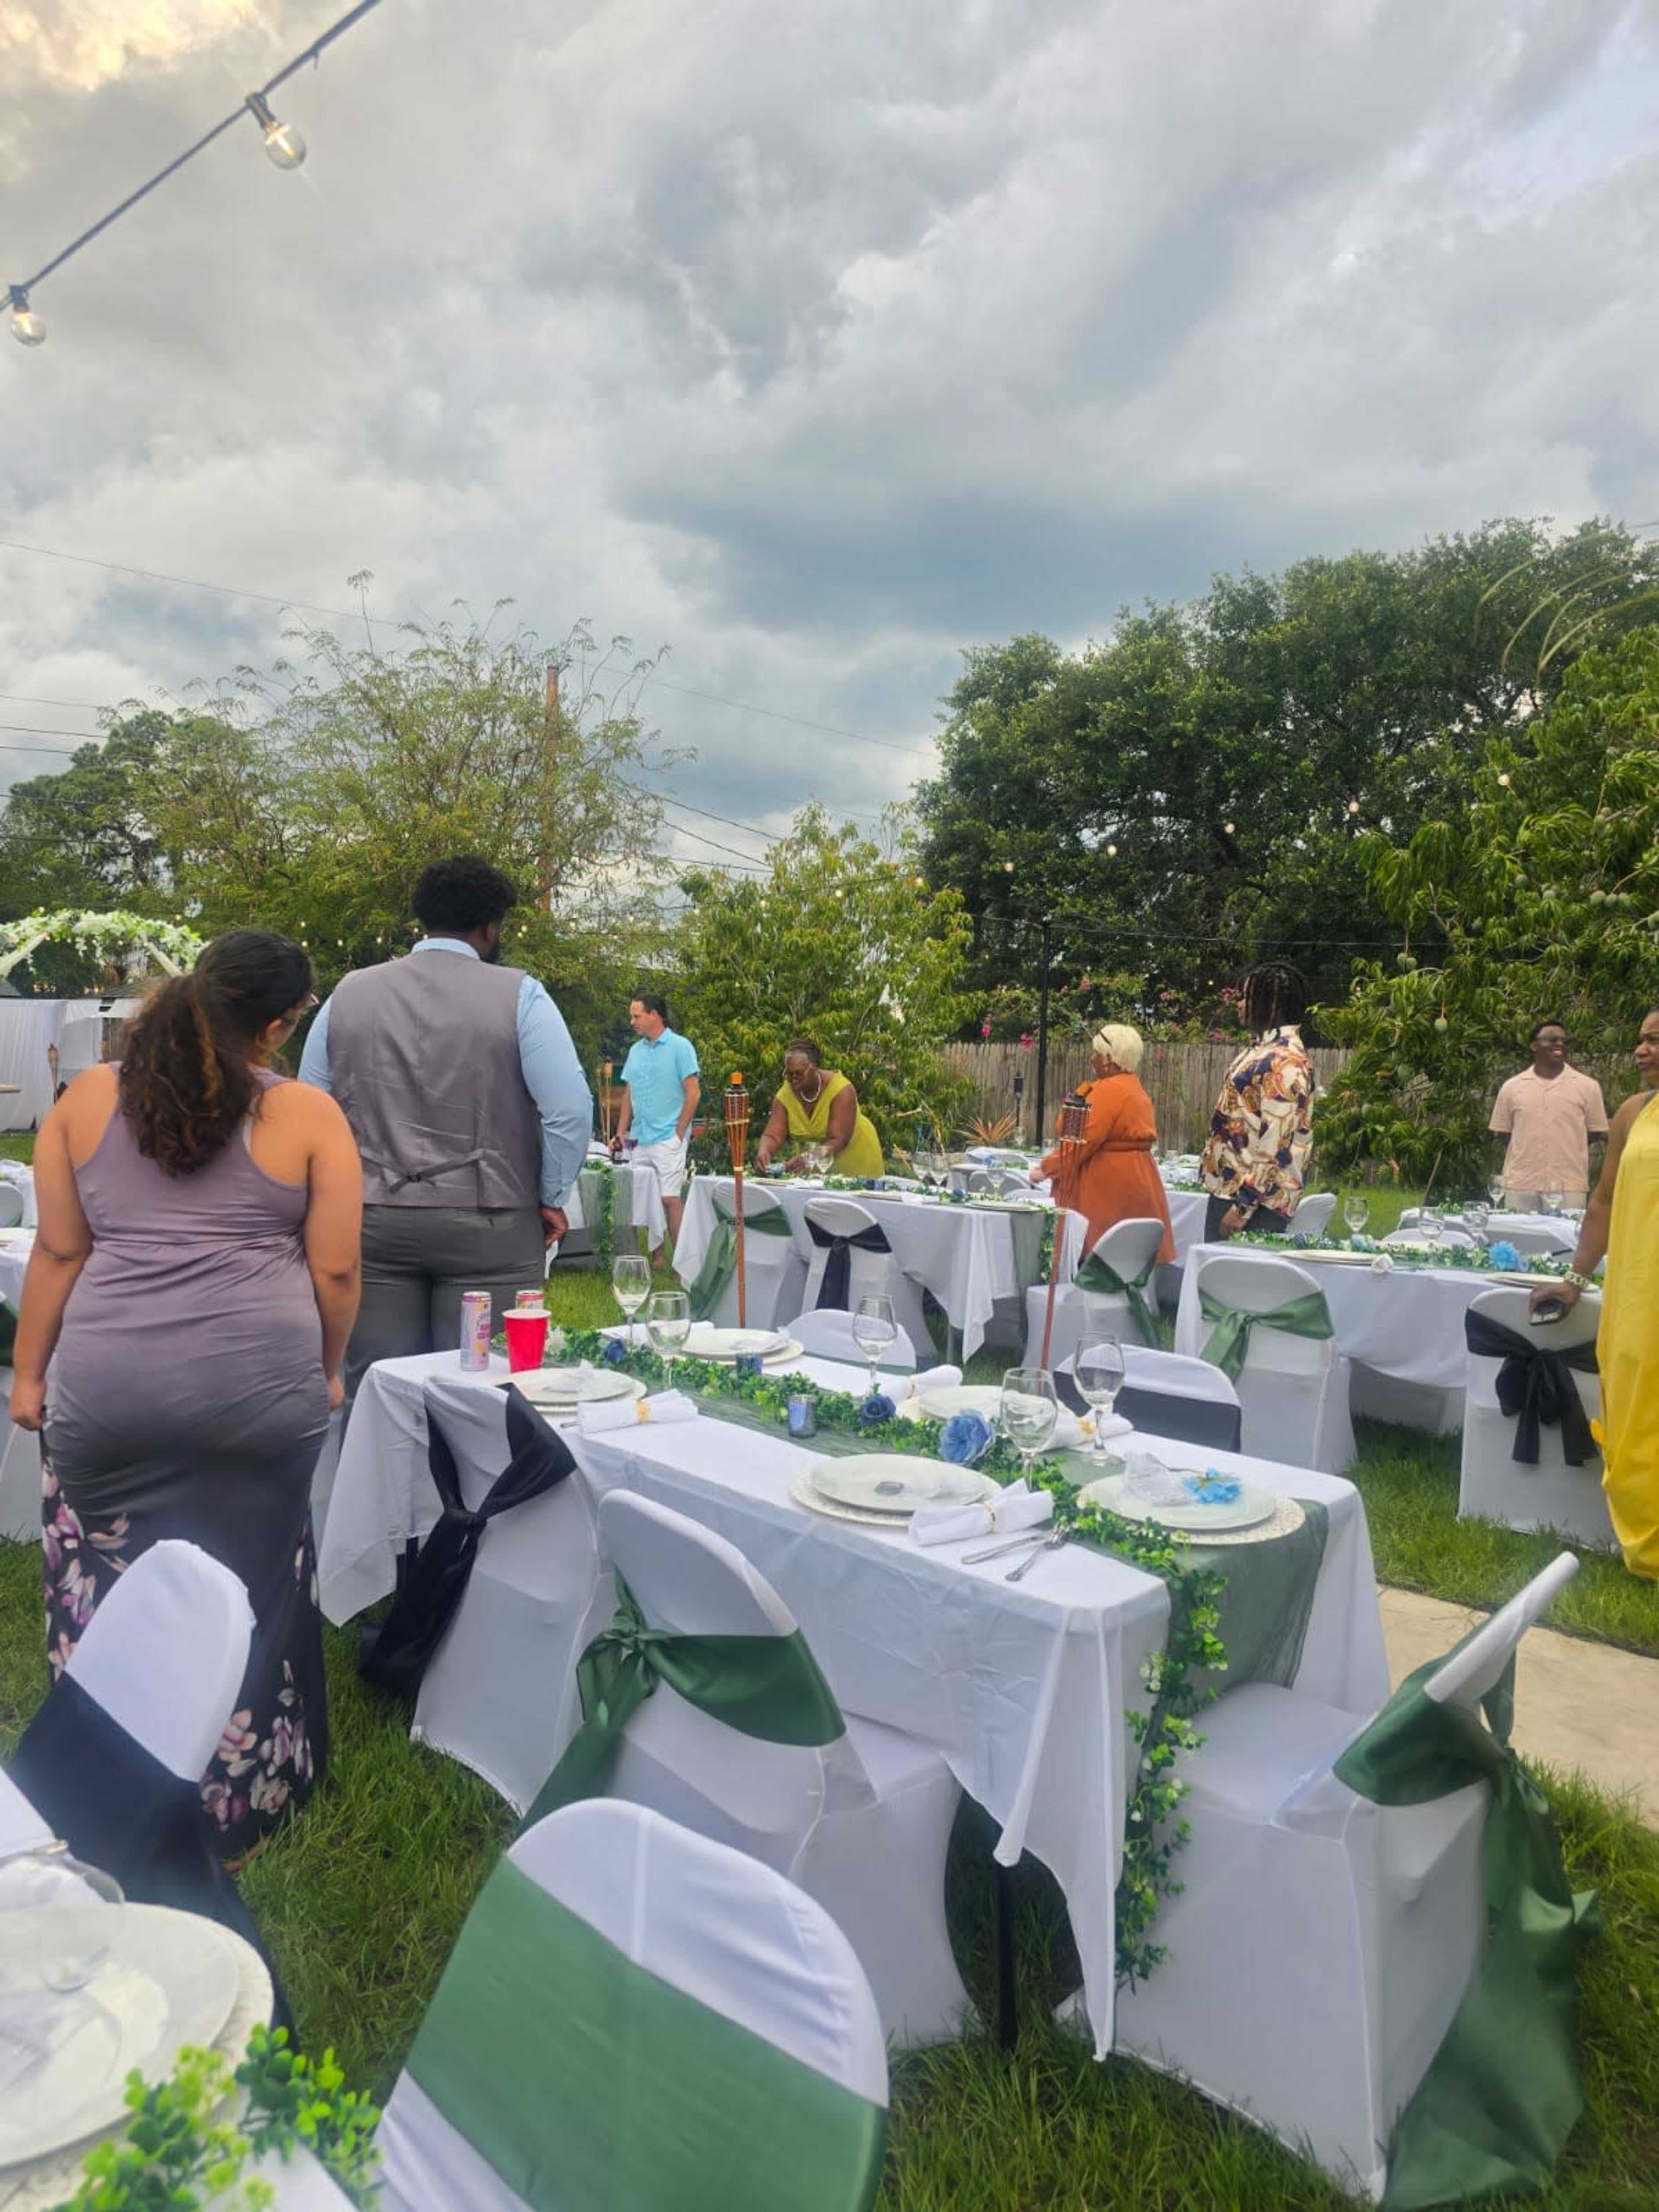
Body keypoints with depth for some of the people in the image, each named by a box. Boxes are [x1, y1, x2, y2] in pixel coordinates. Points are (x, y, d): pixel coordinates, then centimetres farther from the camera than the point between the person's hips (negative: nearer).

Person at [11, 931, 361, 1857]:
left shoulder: (86, 1099, 4)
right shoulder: (309, 1115, -4)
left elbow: (59, 1252, 7)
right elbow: (336, 1271, -2)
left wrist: (29, 1371, 17)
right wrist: (326, 1371, 13)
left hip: (108, 1391, 2)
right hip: (260, 1391, -2)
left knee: (109, 1596, 18)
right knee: (246, 1593, 14)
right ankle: (230, 1813, 30)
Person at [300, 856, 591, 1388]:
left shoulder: (349, 994, 6)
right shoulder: (518, 995, -5)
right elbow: (570, 1108, -11)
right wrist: (551, 1199, 2)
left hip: (373, 1223, 3)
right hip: (485, 1223, -3)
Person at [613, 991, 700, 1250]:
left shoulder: (680, 1047, -5)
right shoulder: (636, 1050, 14)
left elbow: (694, 1093, -9)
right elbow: (629, 1095, 18)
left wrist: (679, 1134, -11)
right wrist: (621, 1133, 10)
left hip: (668, 1140, -6)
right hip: (640, 1141, 6)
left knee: (670, 1199, -8)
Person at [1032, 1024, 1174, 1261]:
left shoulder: (1110, 1090, -13)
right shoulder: (1132, 1086, 18)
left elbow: (1085, 1139, -19)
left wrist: (1047, 1169, -11)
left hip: (1113, 1186, -10)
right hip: (1135, 1178, 10)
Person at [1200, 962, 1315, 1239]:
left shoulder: (1286, 1060, -17)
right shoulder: (1262, 1048, 13)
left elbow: (1274, 1145, -22)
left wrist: (1244, 1206, -22)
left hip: (1254, 1199, -9)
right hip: (1226, 1188, 9)